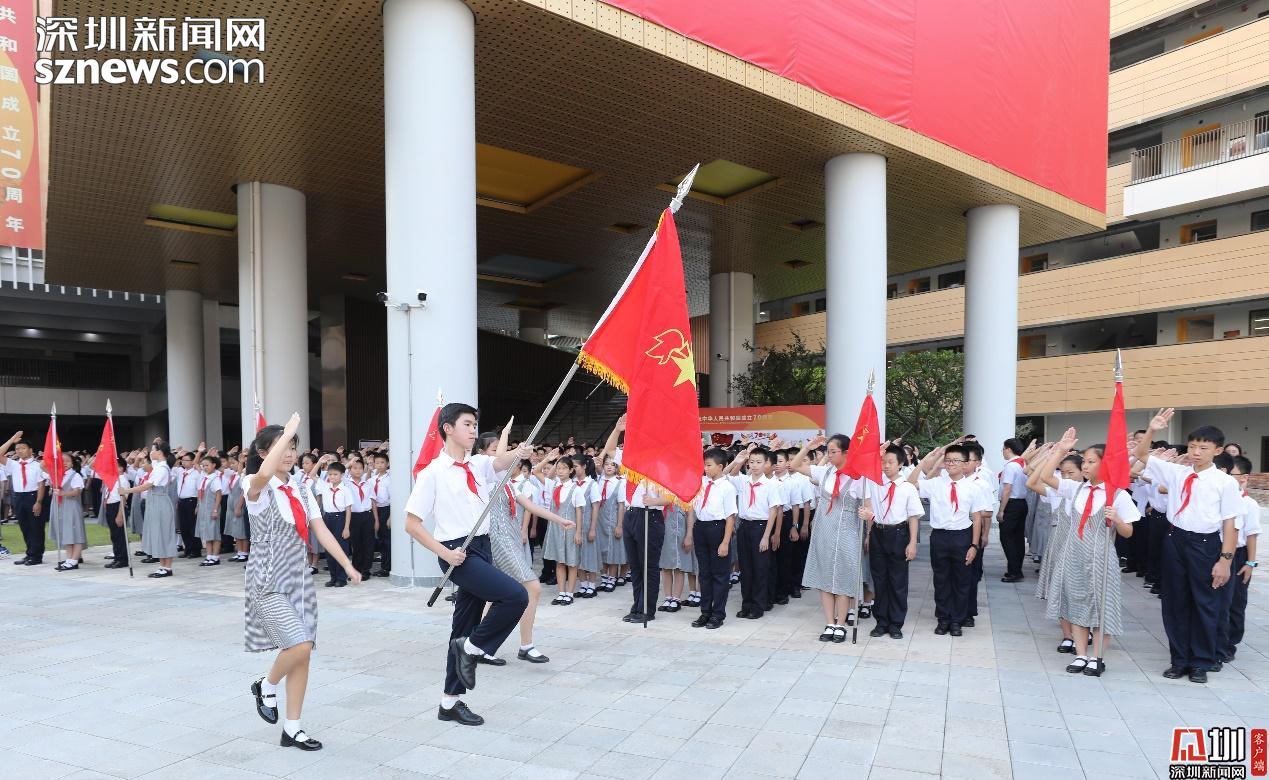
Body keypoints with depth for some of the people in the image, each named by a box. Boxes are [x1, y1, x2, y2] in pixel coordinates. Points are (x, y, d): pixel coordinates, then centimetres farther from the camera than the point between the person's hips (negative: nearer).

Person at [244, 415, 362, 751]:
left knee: (302, 653, 7)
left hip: (299, 579, 6)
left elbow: (321, 531, 4)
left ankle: (292, 729, 20)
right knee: (299, 645, -19)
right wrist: (288, 431, -30)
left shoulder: (302, 490, 8)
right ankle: (266, 686, 14)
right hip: (268, 582, -6)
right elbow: (263, 475, -37)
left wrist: (348, 565, -3)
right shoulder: (258, 488, -10)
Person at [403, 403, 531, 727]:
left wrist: (518, 454, -36)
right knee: (516, 595, -19)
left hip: (483, 548, 7)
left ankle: (450, 702, 26)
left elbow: (500, 462, -13)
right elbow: (411, 524, -8)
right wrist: (444, 553, -16)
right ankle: (472, 648, 2)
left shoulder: (477, 466, 8)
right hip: (459, 553, -7)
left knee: (465, 626, 13)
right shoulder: (434, 472, -9)